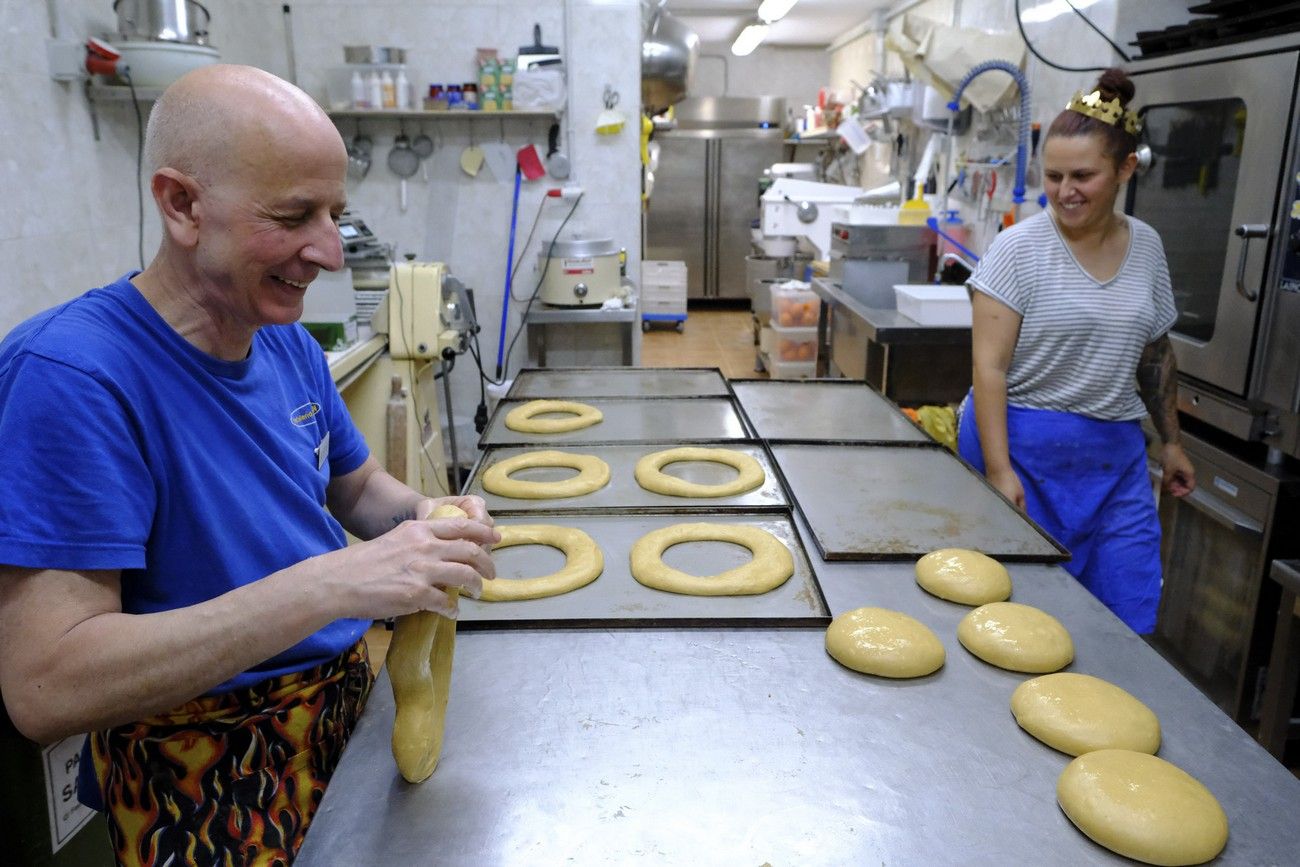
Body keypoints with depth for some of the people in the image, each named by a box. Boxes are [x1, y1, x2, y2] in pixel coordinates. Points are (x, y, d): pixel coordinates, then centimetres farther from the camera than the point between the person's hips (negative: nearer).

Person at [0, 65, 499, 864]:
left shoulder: (290, 343, -3)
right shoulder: (68, 374, -24)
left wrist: (426, 519, -12)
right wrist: (333, 583, -37)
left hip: (350, 702, 7)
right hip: (206, 778, -6)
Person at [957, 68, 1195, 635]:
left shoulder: (1147, 247, 6)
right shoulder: (1019, 249, -9)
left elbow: (1155, 355, 18)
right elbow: (989, 367, -13)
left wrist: (1170, 440, 20)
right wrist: (999, 471, -18)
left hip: (1116, 456, 5)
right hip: (1026, 448, -4)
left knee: (1126, 618, 5)